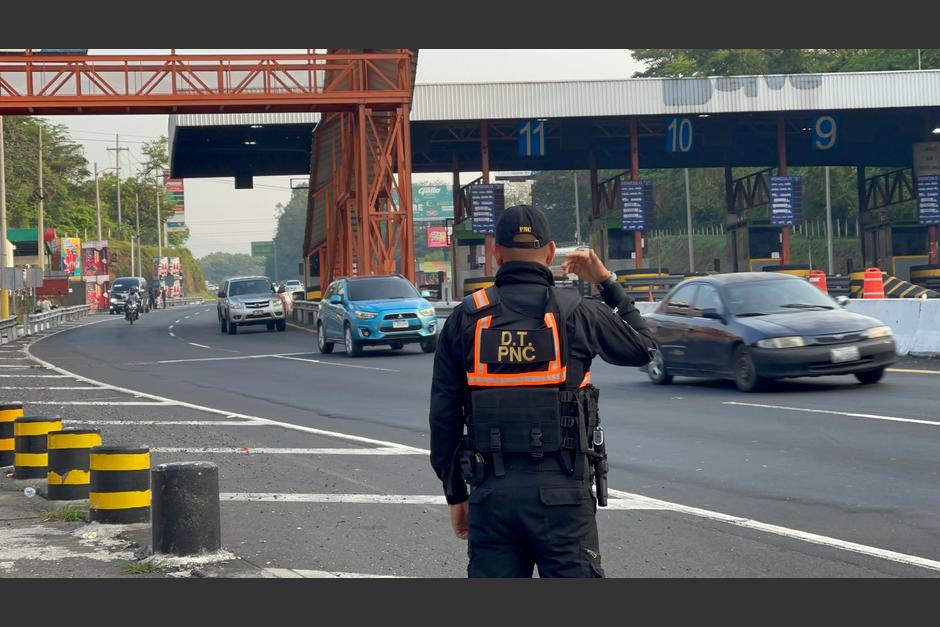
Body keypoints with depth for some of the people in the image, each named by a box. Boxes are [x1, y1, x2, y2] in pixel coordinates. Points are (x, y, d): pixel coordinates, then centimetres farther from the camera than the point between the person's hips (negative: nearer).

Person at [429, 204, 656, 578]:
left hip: (492, 491, 2)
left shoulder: (465, 318, 3)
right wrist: (608, 284, 23)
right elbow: (642, 347, 16)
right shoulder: (577, 313, -2)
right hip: (561, 490, -2)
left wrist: (455, 493, 13)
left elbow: (443, 416, 4)